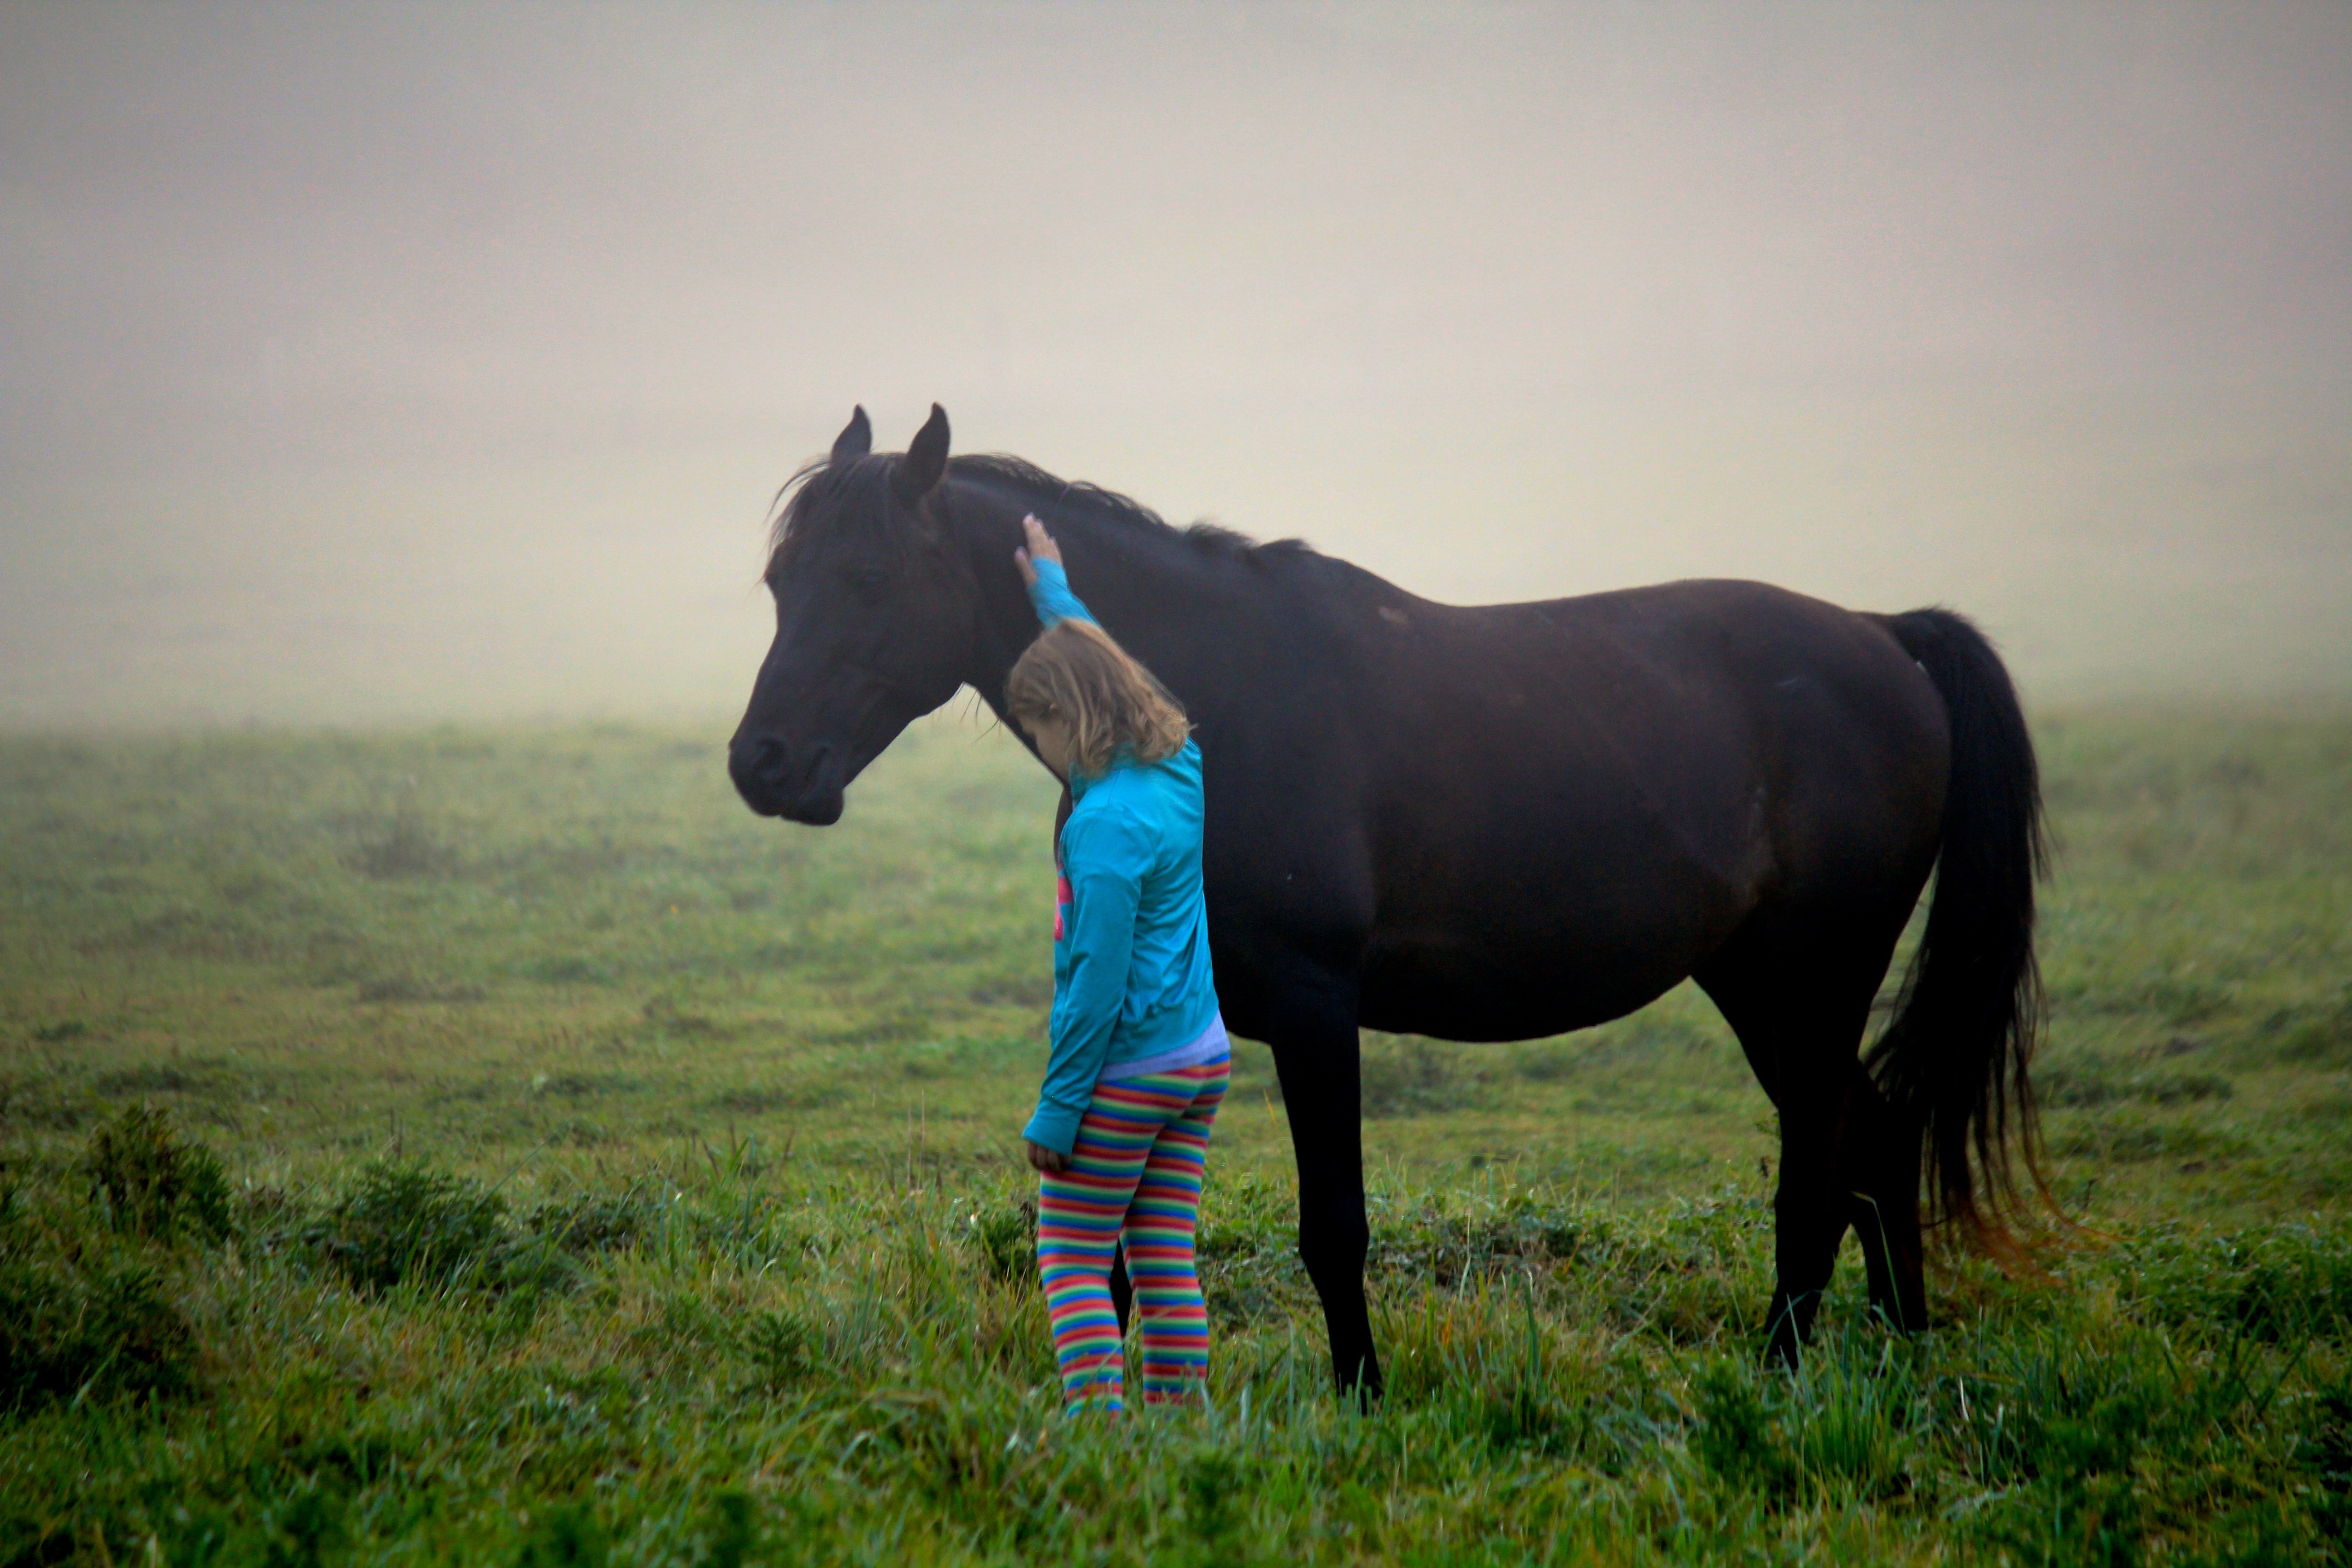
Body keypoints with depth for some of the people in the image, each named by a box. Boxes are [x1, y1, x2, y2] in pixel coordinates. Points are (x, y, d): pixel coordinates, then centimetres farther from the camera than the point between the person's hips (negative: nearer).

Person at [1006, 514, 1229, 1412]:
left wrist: (1056, 1109, -15)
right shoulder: (1181, 767, 4)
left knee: (1071, 1258, -2)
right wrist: (1053, 593, 39)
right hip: (1203, 1059, 9)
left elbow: (1100, 978, -20)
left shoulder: (1108, 822, -20)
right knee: (1167, 1260, 11)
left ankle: (1098, 1415, -10)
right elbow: (1096, 661, 25)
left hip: (1125, 1069, -8)